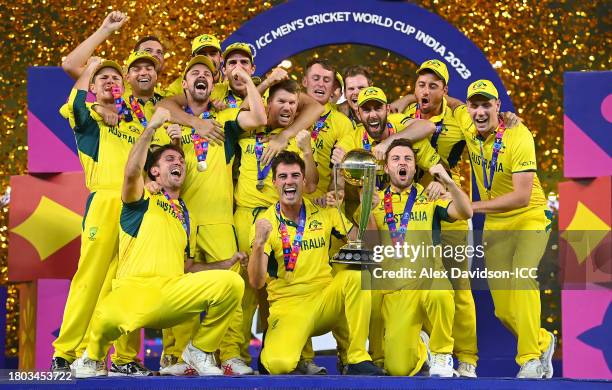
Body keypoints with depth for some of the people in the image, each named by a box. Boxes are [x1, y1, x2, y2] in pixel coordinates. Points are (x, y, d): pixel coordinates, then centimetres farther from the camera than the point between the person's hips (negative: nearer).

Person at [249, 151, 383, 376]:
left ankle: (358, 358, -16)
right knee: (278, 364, -32)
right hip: (288, 305, -3)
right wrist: (258, 244, -31)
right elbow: (256, 282, -14)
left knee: (356, 274, -27)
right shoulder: (265, 223, -5)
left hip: (326, 298, 4)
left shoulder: (324, 212, 5)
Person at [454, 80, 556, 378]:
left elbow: (522, 196, -27)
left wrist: (473, 206, -28)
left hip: (529, 219, -5)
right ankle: (542, 342, 30)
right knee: (504, 310, 2)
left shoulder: (518, 136, -22)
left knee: (521, 278, -28)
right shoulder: (466, 126, -6)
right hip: (494, 226, 5)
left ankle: (530, 360, -20)